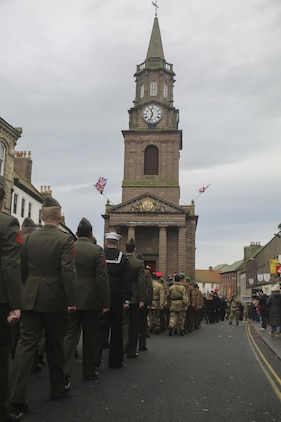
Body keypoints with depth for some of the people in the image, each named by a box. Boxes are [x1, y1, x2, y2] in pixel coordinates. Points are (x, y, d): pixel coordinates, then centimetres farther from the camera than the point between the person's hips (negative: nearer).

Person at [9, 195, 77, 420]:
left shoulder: (29, 238, 4)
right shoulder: (65, 239, -10)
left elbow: (22, 268, 9)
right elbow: (68, 272, -17)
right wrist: (72, 300, -12)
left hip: (31, 298, 3)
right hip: (55, 299, -3)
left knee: (26, 345, 2)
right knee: (55, 345, 12)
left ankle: (17, 399, -4)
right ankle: (58, 388, 27)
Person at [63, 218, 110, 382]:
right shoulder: (97, 250, -8)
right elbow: (102, 277, -11)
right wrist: (106, 303, -6)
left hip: (71, 300, 2)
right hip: (91, 300, -2)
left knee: (70, 335, 5)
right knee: (89, 337, 10)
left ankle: (65, 372, -6)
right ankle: (89, 371, 21)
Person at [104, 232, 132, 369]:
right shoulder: (123, 258, -2)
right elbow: (127, 281, -6)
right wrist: (127, 299, -4)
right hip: (117, 299, 0)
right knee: (116, 329, 7)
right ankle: (115, 361, 12)